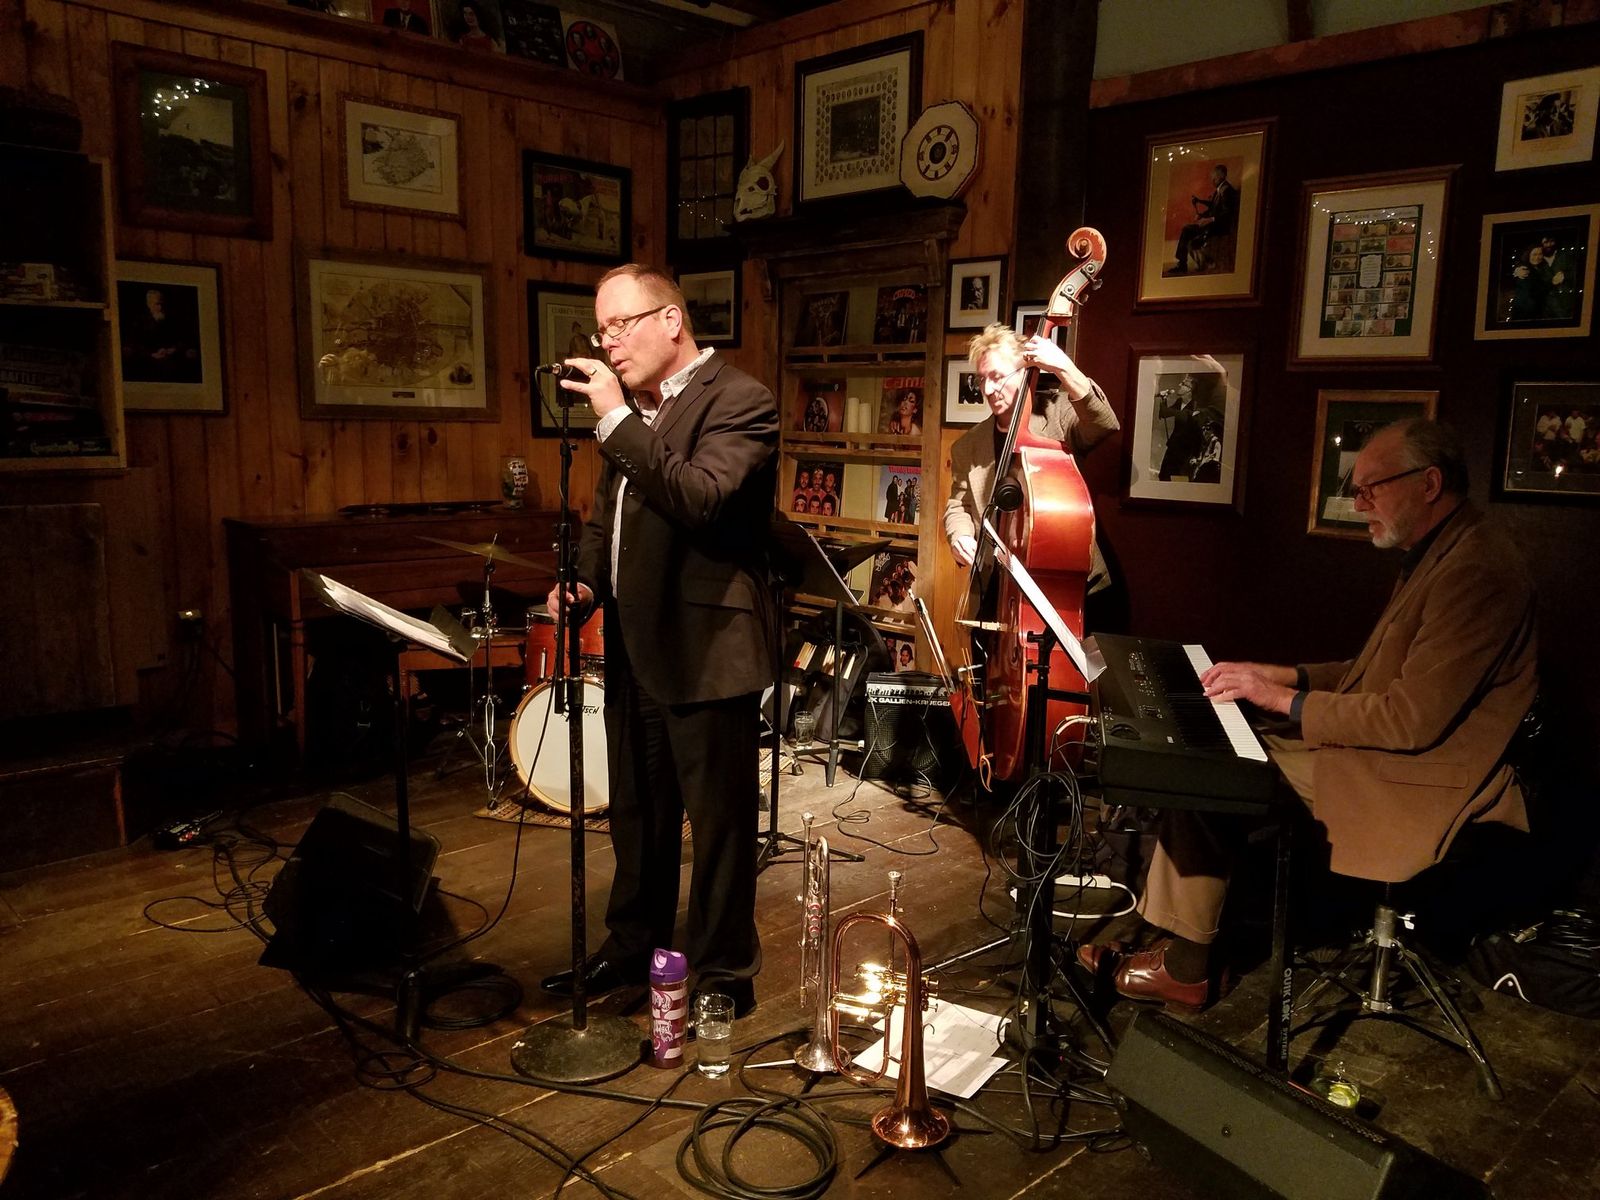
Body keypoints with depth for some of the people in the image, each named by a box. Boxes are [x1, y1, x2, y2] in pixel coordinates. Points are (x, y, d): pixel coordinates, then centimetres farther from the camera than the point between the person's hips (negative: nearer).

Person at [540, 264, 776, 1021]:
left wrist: (615, 418, -25)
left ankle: (723, 975, 22)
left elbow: (700, 499, -28)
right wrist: (586, 578, 5)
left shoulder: (739, 401, -12)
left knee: (719, 820, 5)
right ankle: (631, 949, 38)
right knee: (637, 814, 20)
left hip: (705, 647, -8)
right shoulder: (635, 406, 13)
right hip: (632, 642, 8)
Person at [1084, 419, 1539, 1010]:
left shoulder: (1475, 570, -21)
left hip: (1421, 794, -10)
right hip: (1383, 755, 11)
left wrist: (1285, 699, -18)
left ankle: (1184, 969, 1)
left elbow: (1413, 720, -26)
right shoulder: (1436, 554, 13)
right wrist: (1286, 676, 6)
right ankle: (1176, 948, 4)